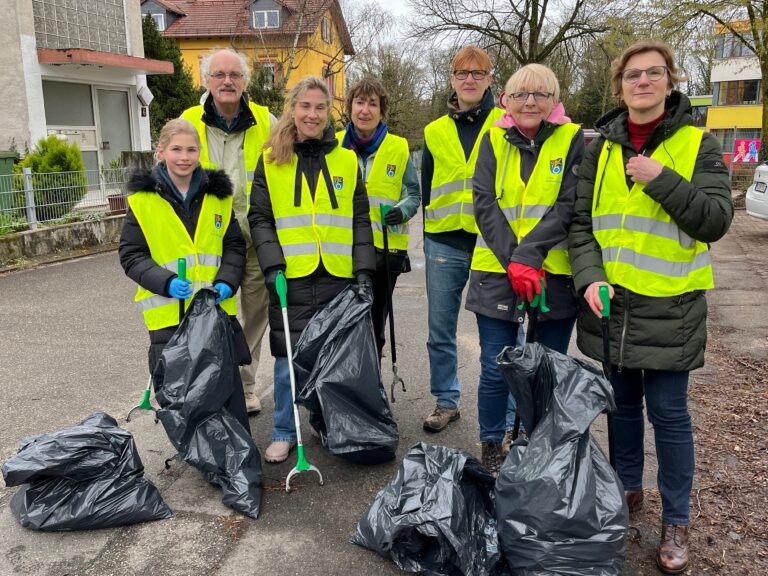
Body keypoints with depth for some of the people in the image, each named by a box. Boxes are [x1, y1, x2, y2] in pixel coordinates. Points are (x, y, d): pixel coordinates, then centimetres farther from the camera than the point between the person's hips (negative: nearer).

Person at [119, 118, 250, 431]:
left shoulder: (217, 194, 7)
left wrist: (227, 281, -8)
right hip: (169, 314, -2)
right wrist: (166, 282, -17)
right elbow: (130, 255, -1)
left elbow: (234, 246, 10)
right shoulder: (142, 199, -1)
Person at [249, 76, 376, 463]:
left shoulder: (346, 160, 10)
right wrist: (272, 264, -10)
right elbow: (259, 218, 3)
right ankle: (284, 433, 20)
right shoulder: (270, 160, 6)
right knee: (288, 359, 3)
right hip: (292, 277, -1)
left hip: (339, 276, 2)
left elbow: (360, 220, 9)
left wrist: (364, 269, 0)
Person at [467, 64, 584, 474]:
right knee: (495, 371, 3)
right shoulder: (493, 140, 6)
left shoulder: (572, 140, 2)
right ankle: (491, 450, 24)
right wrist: (512, 263, -14)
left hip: (555, 275, 0)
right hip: (496, 273, 1)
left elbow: (568, 206, -8)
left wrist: (528, 256, -19)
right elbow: (484, 204, -4)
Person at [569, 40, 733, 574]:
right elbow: (581, 221, 4)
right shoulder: (601, 149, 7)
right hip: (610, 302, 3)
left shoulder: (699, 144, -1)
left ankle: (676, 520, 22)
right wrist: (589, 277, -10)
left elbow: (716, 220, -8)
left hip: (669, 306, -3)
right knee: (622, 404, 16)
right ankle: (628, 490, 37)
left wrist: (662, 180, -19)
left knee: (669, 413, 4)